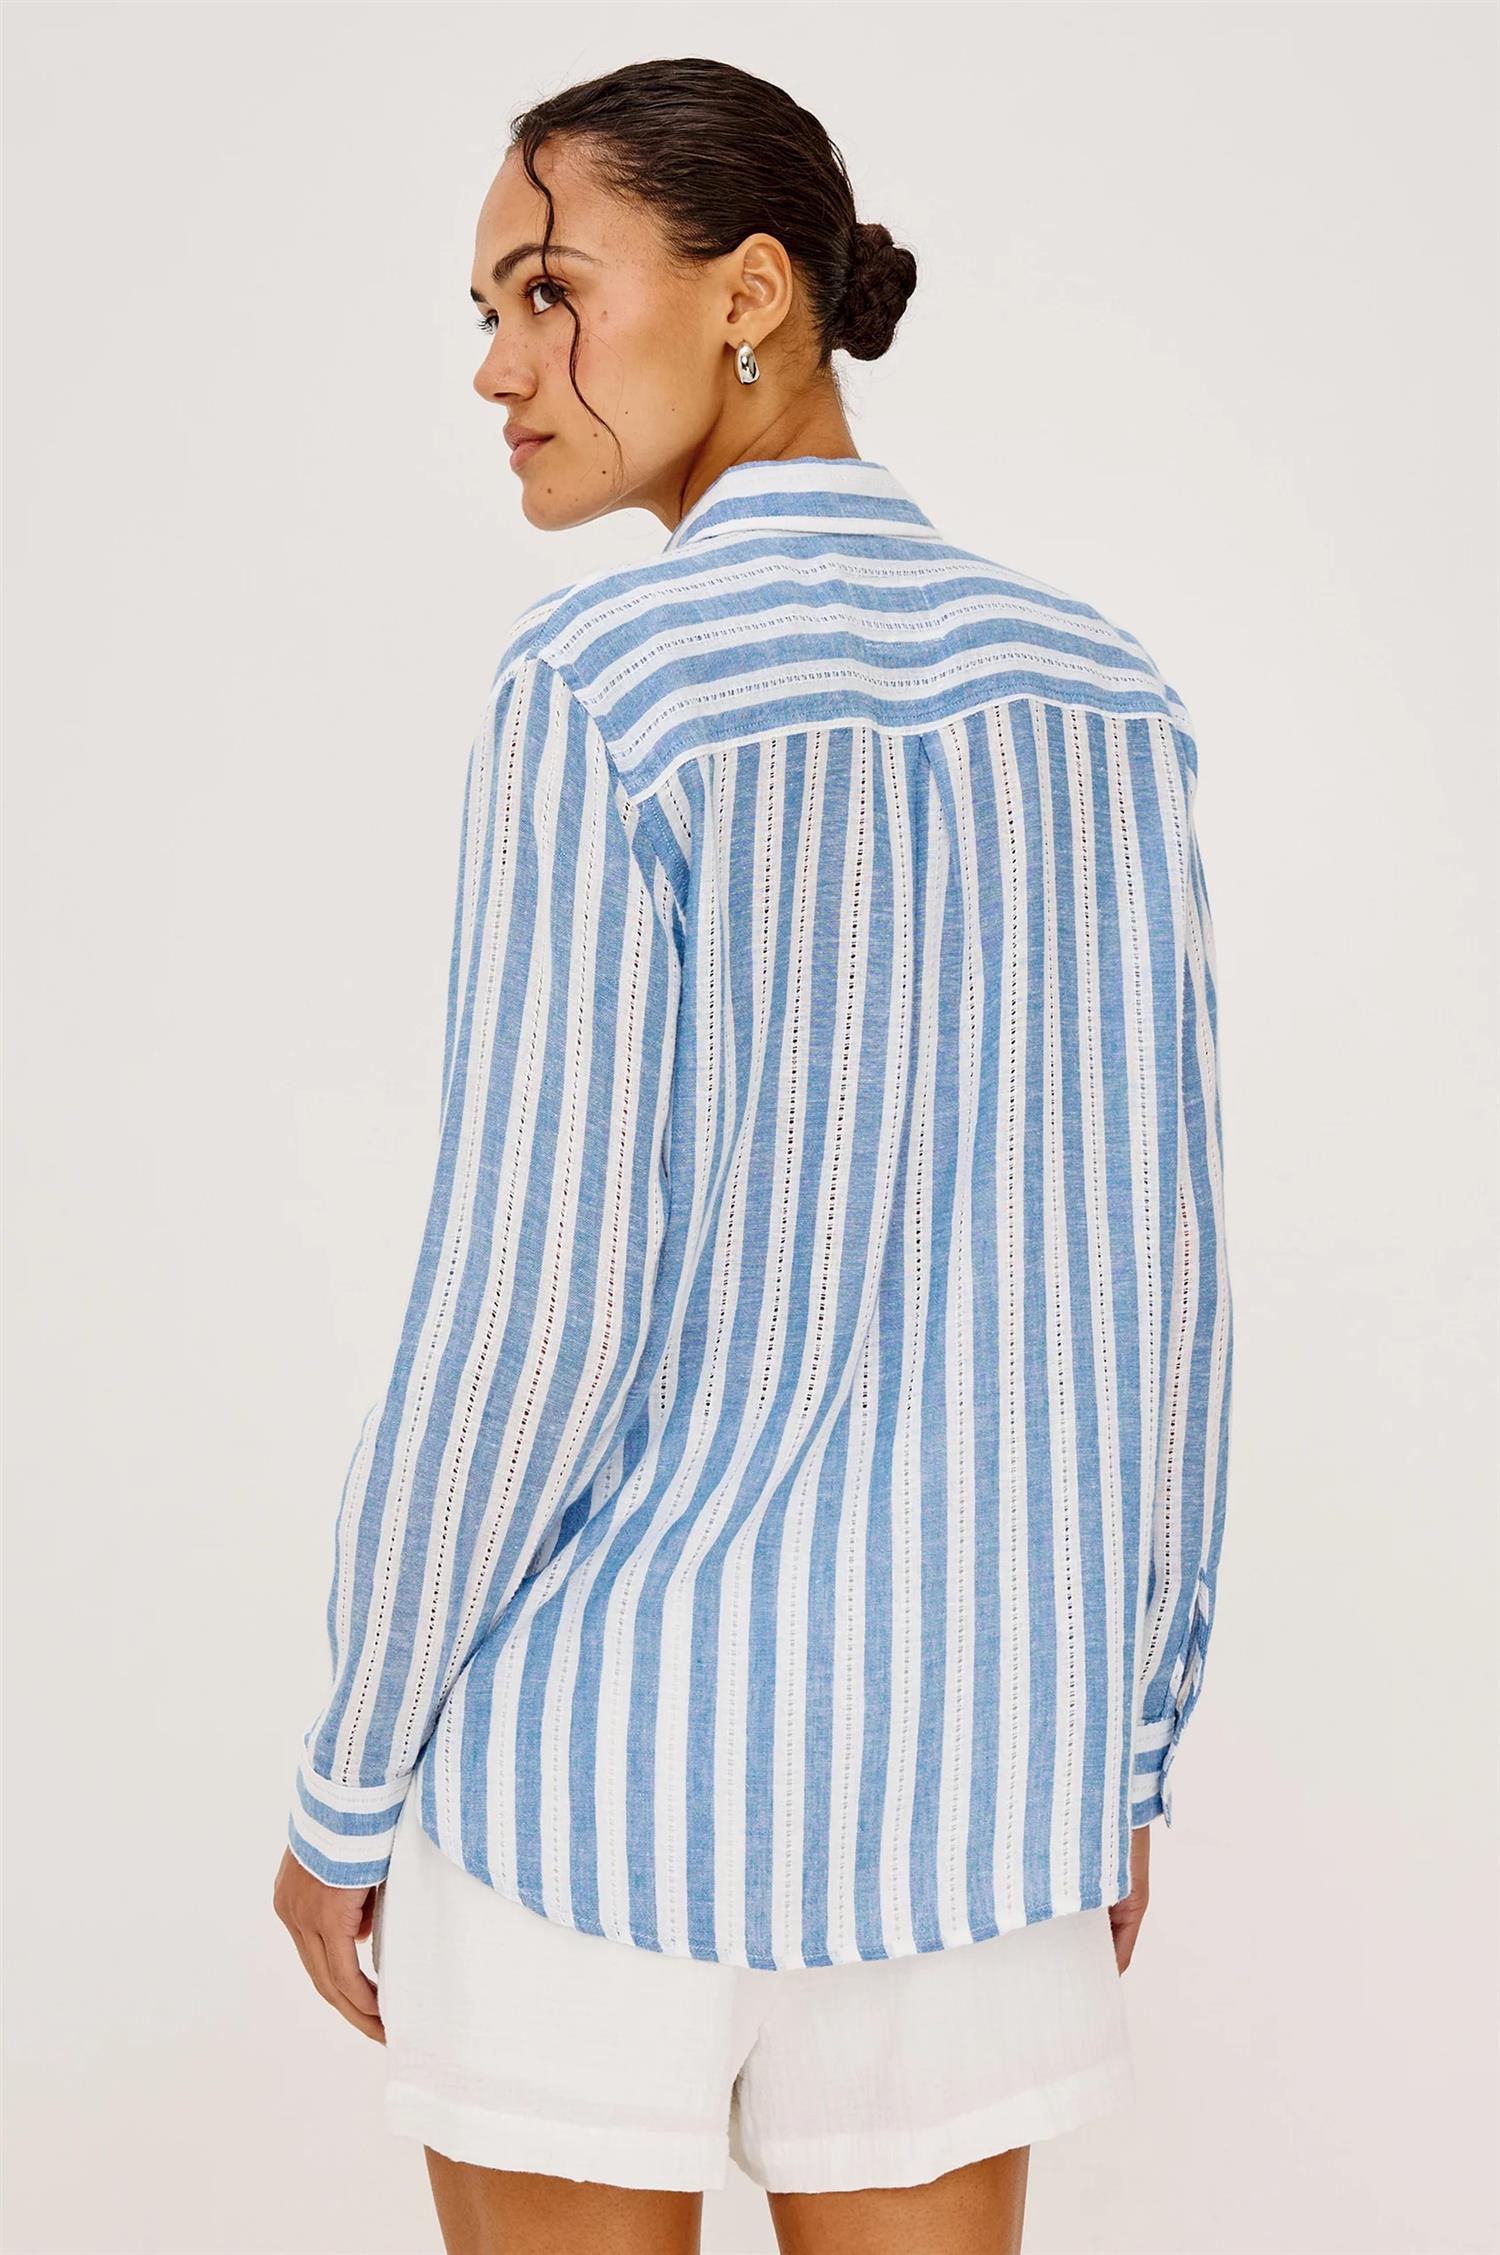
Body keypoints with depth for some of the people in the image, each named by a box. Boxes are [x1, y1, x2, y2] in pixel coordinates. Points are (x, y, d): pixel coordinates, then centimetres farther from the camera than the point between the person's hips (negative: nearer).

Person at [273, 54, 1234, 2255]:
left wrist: (349, 1778, -5)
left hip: (609, 1719, -5)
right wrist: (1130, 1747, 13)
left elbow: (530, 1296, -19)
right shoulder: (1095, 692, 2)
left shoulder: (598, 691, -16)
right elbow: (1153, 1267, 3)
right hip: (952, 1725, 5)